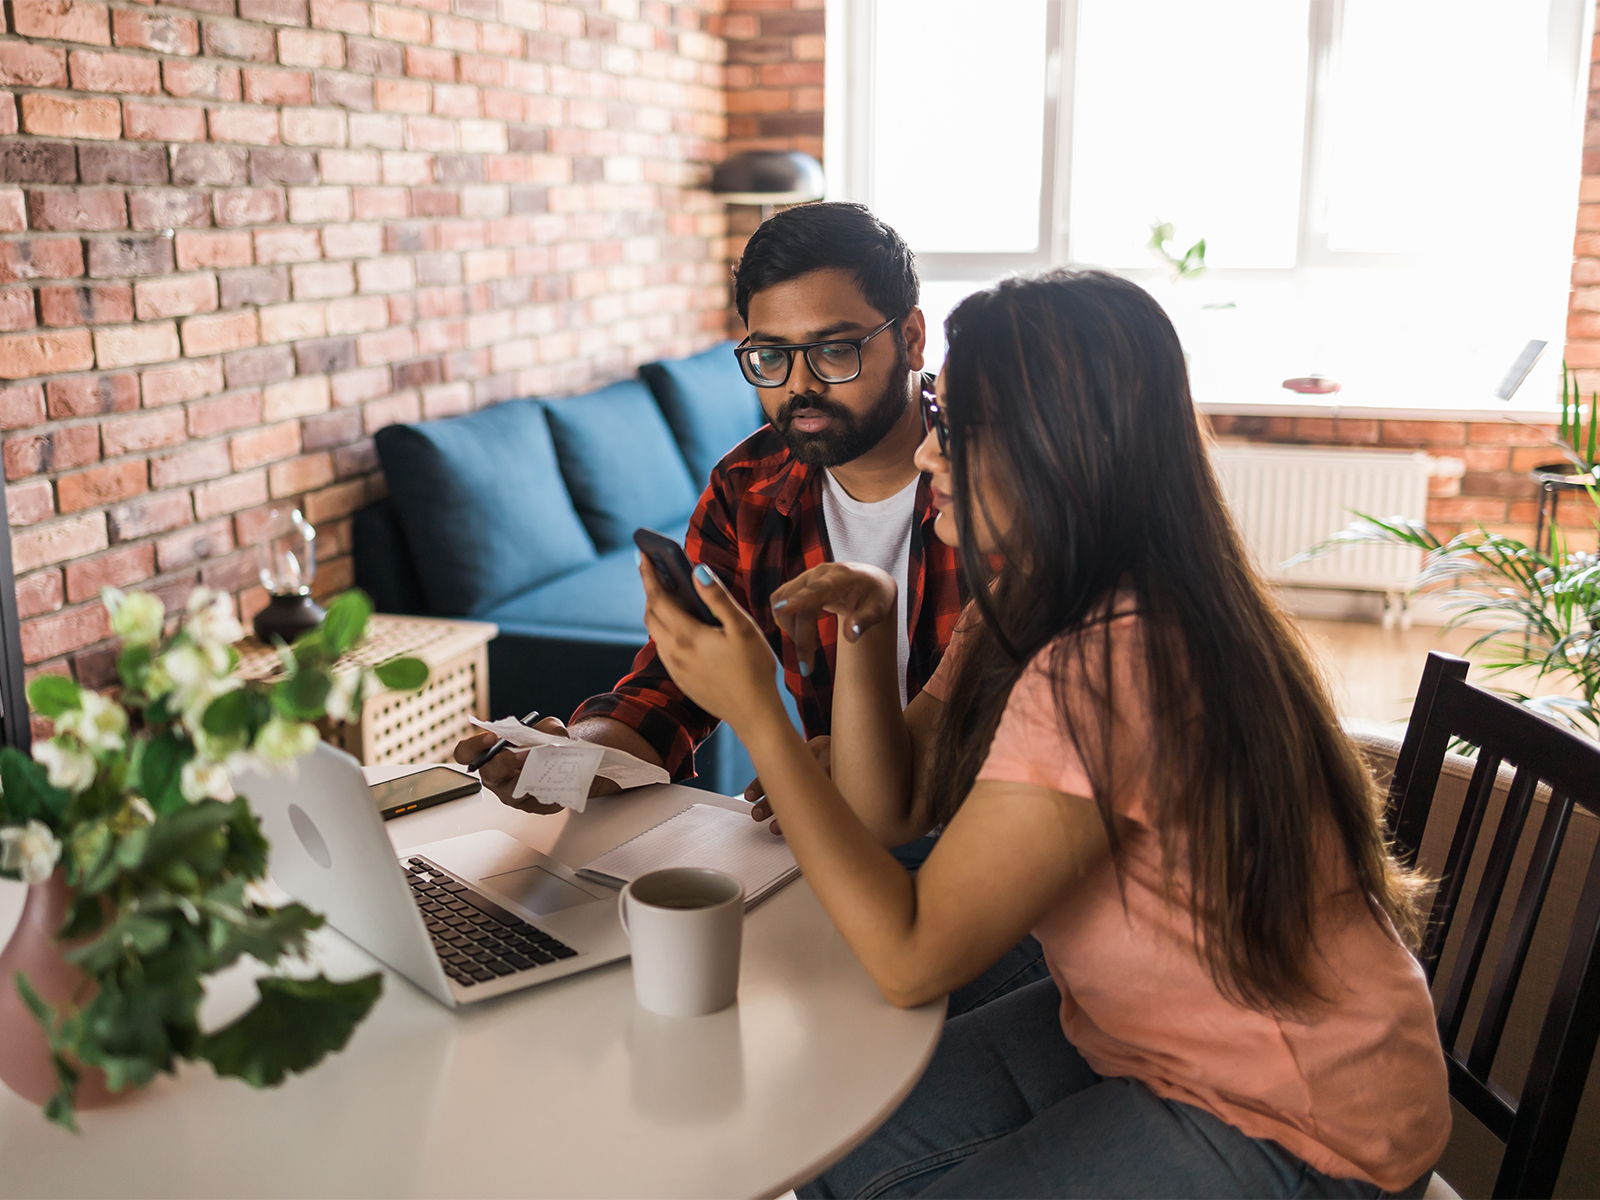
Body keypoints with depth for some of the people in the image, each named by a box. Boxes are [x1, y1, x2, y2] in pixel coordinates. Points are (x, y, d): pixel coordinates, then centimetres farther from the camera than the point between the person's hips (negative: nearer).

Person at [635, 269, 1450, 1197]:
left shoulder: (1103, 673, -32)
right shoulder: (1028, 610, -2)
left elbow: (910, 960, -25)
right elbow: (889, 808, 3)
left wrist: (754, 708, -25)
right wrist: (865, 623, -11)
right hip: (1135, 1032, 8)